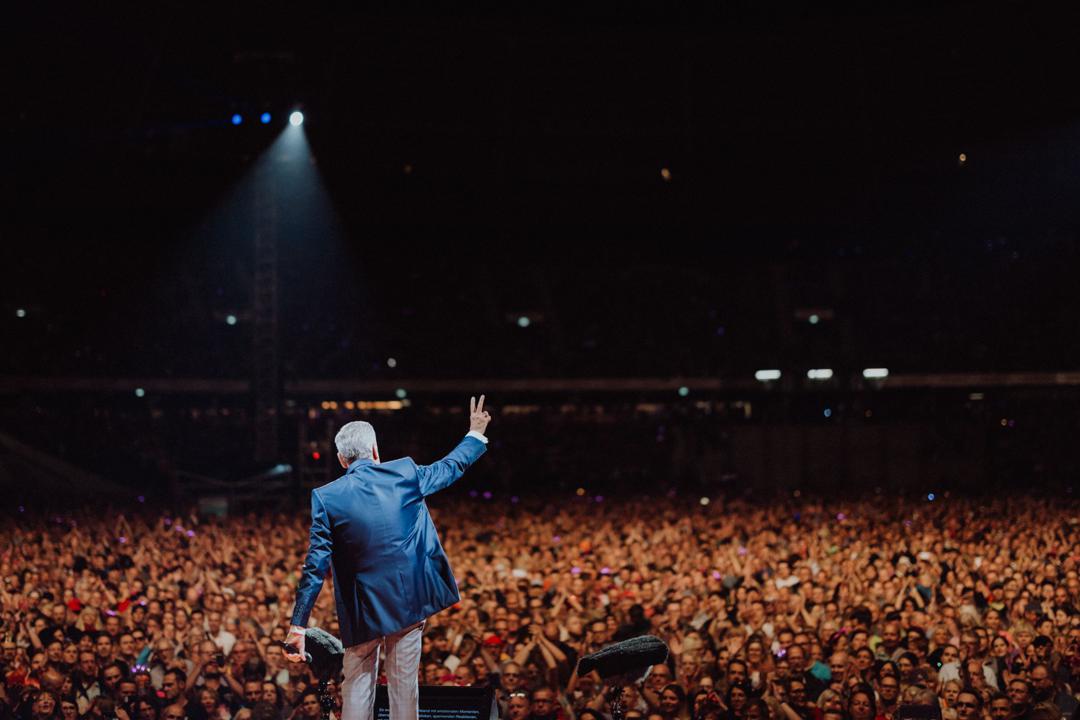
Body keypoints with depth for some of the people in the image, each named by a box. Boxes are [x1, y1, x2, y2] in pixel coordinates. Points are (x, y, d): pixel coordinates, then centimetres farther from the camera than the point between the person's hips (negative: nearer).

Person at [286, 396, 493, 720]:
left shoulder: (326, 497, -6)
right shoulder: (405, 473, -1)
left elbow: (315, 565, -9)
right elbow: (450, 467, 18)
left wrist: (298, 625, -6)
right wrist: (476, 434, 37)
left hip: (362, 609, -1)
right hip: (410, 599, 1)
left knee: (357, 688, 8)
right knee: (404, 685, 7)